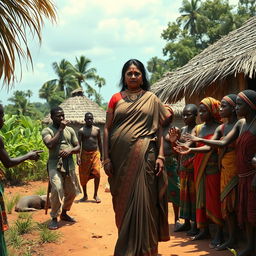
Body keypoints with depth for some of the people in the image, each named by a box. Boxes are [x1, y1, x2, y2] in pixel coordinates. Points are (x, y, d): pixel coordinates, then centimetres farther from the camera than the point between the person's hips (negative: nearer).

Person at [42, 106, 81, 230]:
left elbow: (78, 147, 13)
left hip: (69, 164, 5)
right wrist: (61, 129, -14)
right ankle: (54, 218, -10)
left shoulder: (70, 130, 13)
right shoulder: (47, 130, -1)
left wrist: (70, 151, -10)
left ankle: (64, 213, 35)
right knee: (57, 189, -24)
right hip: (55, 164, -5)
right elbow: (50, 145, -20)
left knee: (72, 192, 11)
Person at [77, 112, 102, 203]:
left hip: (95, 153, 1)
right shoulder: (81, 131, 0)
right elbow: (78, 144, -5)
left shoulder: (97, 129, 7)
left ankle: (95, 194, -1)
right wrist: (78, 156, -16)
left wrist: (101, 155, 12)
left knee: (97, 173, -14)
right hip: (85, 154, -1)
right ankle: (85, 195, 22)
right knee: (83, 176, 5)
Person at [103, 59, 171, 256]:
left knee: (142, 201, -3)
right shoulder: (116, 99, 9)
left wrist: (160, 156, -4)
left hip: (143, 156, -1)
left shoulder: (152, 99, 8)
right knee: (122, 201, 8)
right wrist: (106, 157, -1)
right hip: (120, 157, 2)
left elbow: (159, 129, 6)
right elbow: (107, 128, 7)